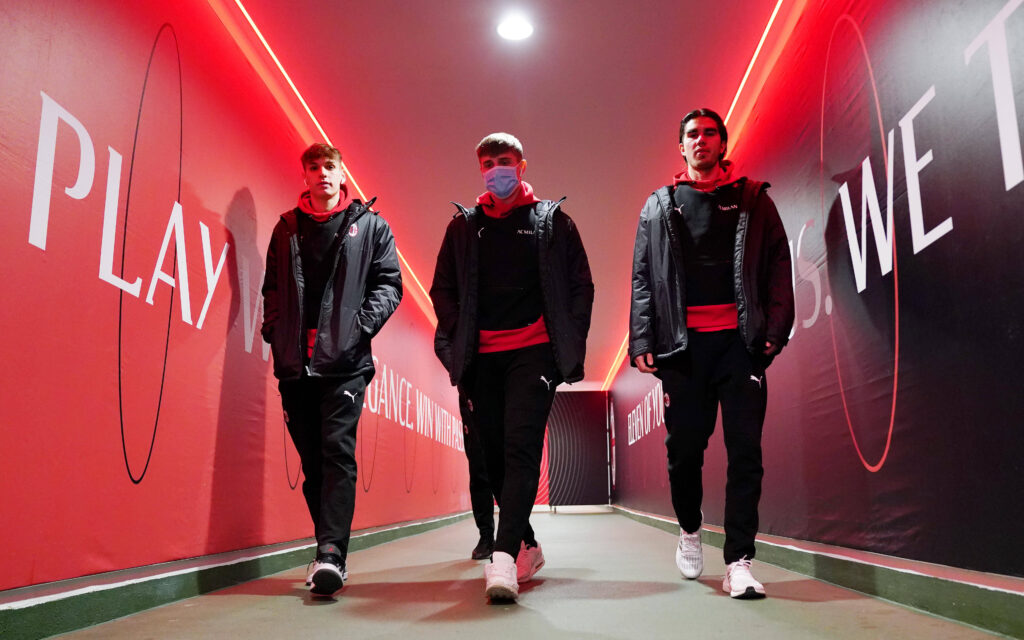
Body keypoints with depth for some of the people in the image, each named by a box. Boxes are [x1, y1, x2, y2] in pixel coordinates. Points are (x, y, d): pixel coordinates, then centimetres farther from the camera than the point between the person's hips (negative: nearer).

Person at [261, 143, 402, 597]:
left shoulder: (369, 225, 9)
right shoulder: (286, 228, 17)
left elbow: (388, 283, 4)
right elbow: (272, 287, 16)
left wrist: (361, 326, -9)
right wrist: (274, 332, 1)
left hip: (345, 361, -3)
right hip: (295, 363, 3)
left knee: (338, 452, -13)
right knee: (312, 459, 7)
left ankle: (331, 554, -15)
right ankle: (330, 553, 16)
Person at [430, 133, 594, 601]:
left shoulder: (551, 220, 8)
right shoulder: (463, 226, 15)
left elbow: (580, 285, 7)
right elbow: (442, 288, 16)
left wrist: (570, 342, -2)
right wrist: (457, 340, 3)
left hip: (533, 351, -3)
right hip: (482, 356, 4)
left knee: (520, 448, -16)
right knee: (494, 454, 8)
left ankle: (504, 556, -21)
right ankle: (527, 546, 24)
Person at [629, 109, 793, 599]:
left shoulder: (752, 200, 13)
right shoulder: (659, 207, 15)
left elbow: (777, 265, 6)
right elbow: (643, 279, 9)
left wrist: (775, 328, -7)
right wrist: (643, 340, -2)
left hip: (740, 339, 0)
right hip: (683, 342, 1)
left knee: (745, 450, -4)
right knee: (684, 446, 6)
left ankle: (738, 563, 0)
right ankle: (690, 529, 31)